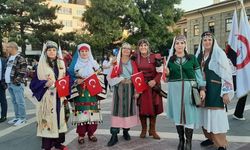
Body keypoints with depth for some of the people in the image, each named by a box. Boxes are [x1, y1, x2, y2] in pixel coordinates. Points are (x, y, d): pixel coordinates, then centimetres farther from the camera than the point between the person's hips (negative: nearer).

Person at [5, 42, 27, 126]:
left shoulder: (20, 58, -10)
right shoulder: (9, 58, 18)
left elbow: (23, 71, -16)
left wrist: (17, 80, -19)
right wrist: (6, 80, 16)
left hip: (17, 84, -9)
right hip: (9, 83, 9)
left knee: (20, 101, -3)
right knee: (14, 101, 14)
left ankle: (22, 118, 5)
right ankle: (17, 117, 23)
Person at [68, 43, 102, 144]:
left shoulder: (93, 63, 9)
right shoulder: (75, 64, 6)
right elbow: (70, 76, 4)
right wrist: (76, 81, -14)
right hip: (80, 92, -1)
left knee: (92, 111, 1)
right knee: (81, 112, -4)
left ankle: (91, 133, 16)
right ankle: (81, 135, 9)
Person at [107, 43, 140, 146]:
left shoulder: (133, 63, 8)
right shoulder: (116, 62, 3)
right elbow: (110, 77, 0)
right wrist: (119, 80, -14)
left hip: (130, 89, 2)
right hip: (119, 88, -2)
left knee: (129, 109, 7)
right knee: (118, 110, -4)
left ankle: (126, 131, 24)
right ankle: (114, 135, -2)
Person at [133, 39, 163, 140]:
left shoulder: (154, 57, -2)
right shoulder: (135, 58, 3)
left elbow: (160, 71, -2)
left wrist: (155, 80, -16)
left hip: (153, 85, -1)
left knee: (153, 107, 3)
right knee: (142, 107, 4)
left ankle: (152, 130, 17)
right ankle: (143, 129, 20)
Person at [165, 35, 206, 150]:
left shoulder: (192, 58, 4)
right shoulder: (170, 59, 5)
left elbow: (198, 74, 5)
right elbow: (167, 76, 10)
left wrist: (202, 88, -2)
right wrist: (166, 72, -11)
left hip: (189, 89, -1)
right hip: (175, 89, 1)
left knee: (189, 114, -1)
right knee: (178, 114, 8)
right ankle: (181, 139, 22)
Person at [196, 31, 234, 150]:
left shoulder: (219, 53, -7)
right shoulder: (199, 55, 10)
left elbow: (226, 73, -11)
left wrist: (226, 92, -15)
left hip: (215, 90, -6)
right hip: (203, 89, 6)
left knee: (216, 115, -5)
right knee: (206, 114, 12)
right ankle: (211, 137, 29)